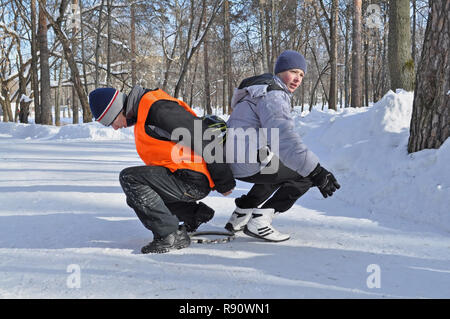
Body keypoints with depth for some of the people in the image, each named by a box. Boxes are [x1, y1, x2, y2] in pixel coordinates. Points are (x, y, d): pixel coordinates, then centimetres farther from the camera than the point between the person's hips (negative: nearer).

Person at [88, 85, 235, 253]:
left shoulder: (156, 108, -18)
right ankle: (194, 213, 19)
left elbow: (201, 136, -20)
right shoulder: (142, 111, 15)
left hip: (192, 181, -10)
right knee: (136, 196, 21)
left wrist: (224, 182, -15)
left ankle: (172, 236, -13)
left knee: (129, 178, -18)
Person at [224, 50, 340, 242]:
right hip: (250, 163, -10)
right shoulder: (273, 96, -15)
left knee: (280, 170, 34)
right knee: (306, 174, -4)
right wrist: (316, 171, -36)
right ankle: (259, 221, -9)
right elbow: (283, 136, -31)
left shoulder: (264, 89, 20)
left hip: (233, 161, 10)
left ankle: (240, 215, 26)